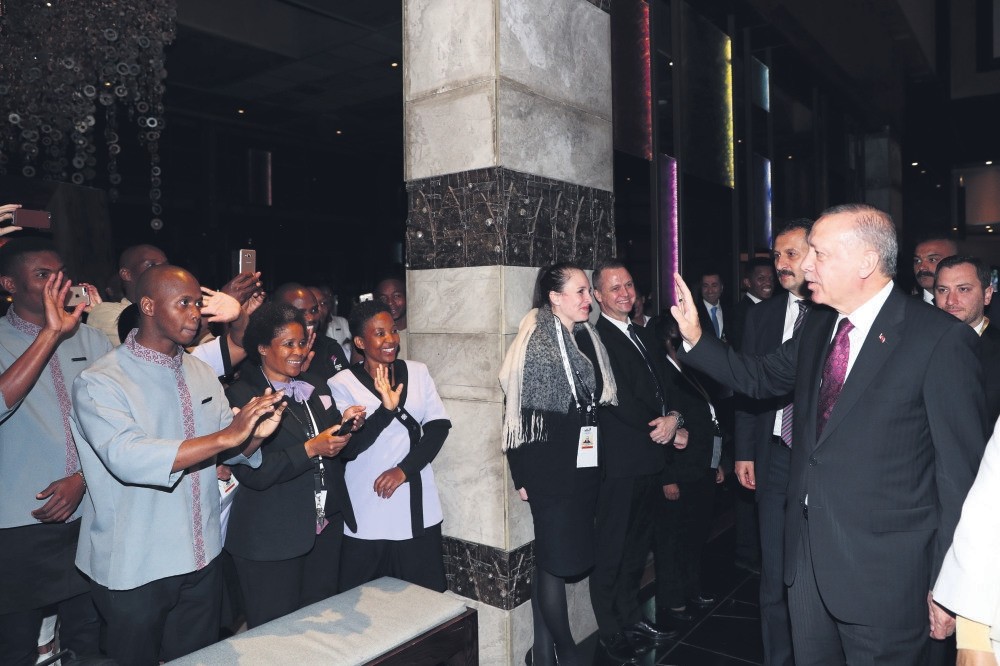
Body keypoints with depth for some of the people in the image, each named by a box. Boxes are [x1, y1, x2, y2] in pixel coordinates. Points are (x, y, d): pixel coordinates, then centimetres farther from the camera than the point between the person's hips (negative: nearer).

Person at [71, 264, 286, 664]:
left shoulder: (201, 374, 6)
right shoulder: (99, 383, -15)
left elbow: (232, 450, 4)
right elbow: (128, 458, -31)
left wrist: (256, 433, -19)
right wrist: (227, 435, -37)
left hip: (202, 558, 6)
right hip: (134, 570, -5)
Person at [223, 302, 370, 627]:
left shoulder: (316, 388, 10)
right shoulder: (241, 396, -10)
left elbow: (343, 451, 13)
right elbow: (251, 472, -17)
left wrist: (349, 427, -7)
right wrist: (310, 448, -24)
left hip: (326, 528, 6)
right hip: (271, 539, -5)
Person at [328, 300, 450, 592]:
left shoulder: (417, 372, 5)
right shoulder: (341, 384, -6)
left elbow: (438, 426, 1)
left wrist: (404, 469, -11)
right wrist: (387, 408, -25)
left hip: (418, 512, 3)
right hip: (367, 516, -2)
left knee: (428, 597, 9)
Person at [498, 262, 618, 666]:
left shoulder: (587, 338, 8)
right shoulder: (534, 341, -11)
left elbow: (598, 403, 13)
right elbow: (516, 409, -11)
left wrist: (599, 459, 9)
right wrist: (522, 476, -10)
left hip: (584, 463, 6)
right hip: (549, 464, -6)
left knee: (549, 558, 14)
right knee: (557, 558, 2)